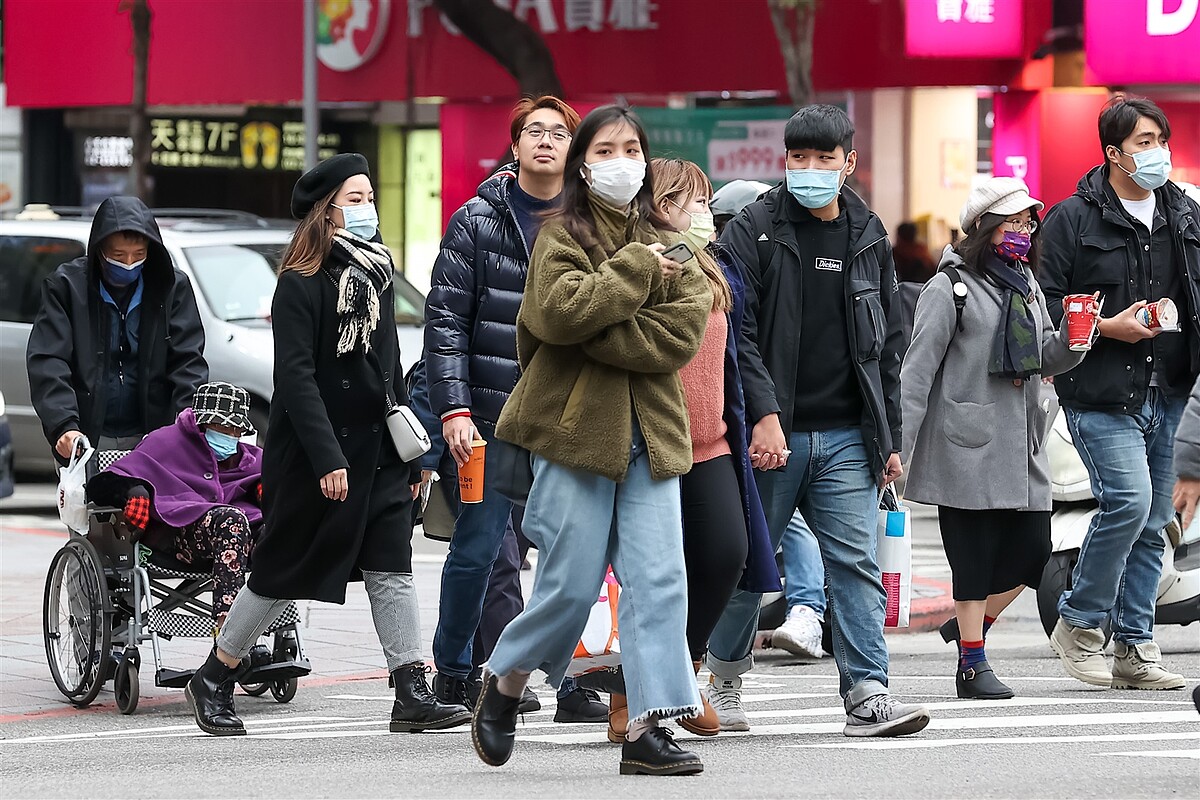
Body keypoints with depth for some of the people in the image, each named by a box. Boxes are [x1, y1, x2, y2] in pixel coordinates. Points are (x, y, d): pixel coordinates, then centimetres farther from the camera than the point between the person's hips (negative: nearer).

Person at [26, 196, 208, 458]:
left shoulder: (172, 287, 5)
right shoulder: (66, 285, 0)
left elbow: (188, 362, 1)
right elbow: (47, 363, -8)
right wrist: (64, 426, -24)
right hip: (87, 438, -1)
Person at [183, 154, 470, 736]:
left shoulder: (375, 274, 12)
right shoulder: (300, 285, -11)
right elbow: (296, 378, -18)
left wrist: (412, 452, 15)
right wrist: (328, 460, -24)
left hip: (377, 451, 7)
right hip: (312, 455, -6)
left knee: (392, 570, -3)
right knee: (281, 572, 3)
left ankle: (412, 694, -6)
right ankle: (213, 681, 18)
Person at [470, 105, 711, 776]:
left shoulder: (668, 244, 11)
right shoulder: (562, 235, 2)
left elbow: (683, 333, -6)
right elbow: (561, 311, -19)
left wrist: (592, 335, -14)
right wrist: (634, 267, -13)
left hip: (649, 432, 4)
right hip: (575, 425, -4)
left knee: (660, 580, -6)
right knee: (572, 585, -1)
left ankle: (648, 729, -4)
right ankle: (505, 682, 25)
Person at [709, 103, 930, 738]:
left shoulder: (868, 239, 11)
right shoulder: (753, 232, -3)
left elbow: (886, 346, 17)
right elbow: (734, 331, -10)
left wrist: (889, 438, 14)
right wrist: (763, 413, -21)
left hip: (846, 440, 3)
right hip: (771, 434, -3)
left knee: (857, 564, -6)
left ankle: (867, 695, -10)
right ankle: (725, 678, 28)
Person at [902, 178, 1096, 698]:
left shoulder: (1026, 284, 16)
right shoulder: (951, 288, -5)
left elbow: (1045, 360, 19)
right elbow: (918, 370, -8)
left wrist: (1070, 340, -3)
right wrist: (899, 445, -13)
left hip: (1022, 442, 7)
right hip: (968, 443, -7)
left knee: (1031, 550, 3)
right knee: (975, 554, -4)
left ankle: (971, 627, 23)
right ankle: (972, 665, 4)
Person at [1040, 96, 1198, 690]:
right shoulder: (1072, 219, -3)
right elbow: (1046, 303, -3)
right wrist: (1108, 327, -14)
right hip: (1102, 396, -6)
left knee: (1152, 524, 7)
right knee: (1128, 501, -20)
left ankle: (1134, 647, 14)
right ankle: (1077, 623, -2)